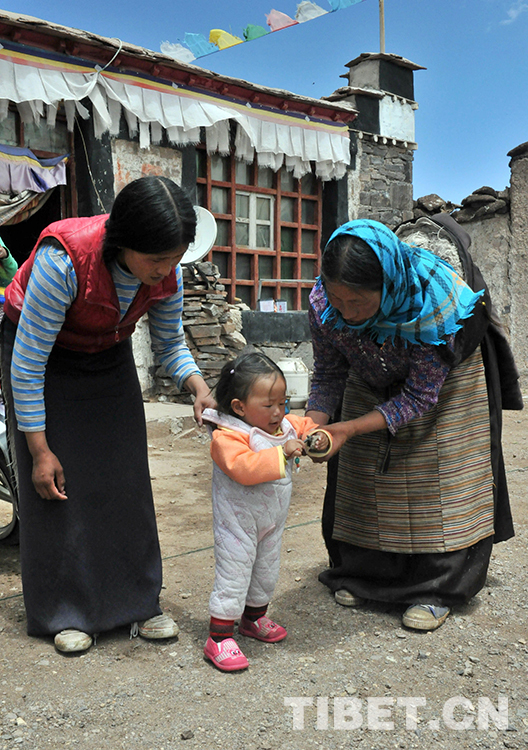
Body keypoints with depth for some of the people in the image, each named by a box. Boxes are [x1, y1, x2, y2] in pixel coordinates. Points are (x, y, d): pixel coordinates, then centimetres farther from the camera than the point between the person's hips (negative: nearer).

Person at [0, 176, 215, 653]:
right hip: (44, 357, -4)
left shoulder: (166, 272, -21)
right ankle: (67, 612, 12)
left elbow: (170, 343, -2)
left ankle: (138, 603, 14)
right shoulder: (62, 261, -37)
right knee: (58, 485, -4)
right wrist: (40, 451, -22)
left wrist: (199, 388, -22)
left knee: (126, 480, 2)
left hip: (109, 358, 4)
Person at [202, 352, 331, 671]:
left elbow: (308, 426, 13)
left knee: (267, 573, 22)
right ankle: (219, 638, 14)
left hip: (273, 522, 8)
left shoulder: (287, 425, -2)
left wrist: (320, 440, -9)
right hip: (238, 524, -7)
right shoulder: (227, 437, -26)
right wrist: (281, 453, -43)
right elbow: (243, 467, -41)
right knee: (233, 576, 0)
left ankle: (254, 618, 45)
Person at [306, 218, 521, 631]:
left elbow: (418, 397, -33)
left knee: (434, 478, -3)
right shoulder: (324, 303, -32)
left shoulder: (433, 304, -43)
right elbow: (328, 376, -16)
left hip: (442, 378, -3)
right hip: (371, 381, 4)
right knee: (359, 473, 8)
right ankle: (361, 572, 25)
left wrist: (349, 429, -41)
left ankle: (435, 589, 11)